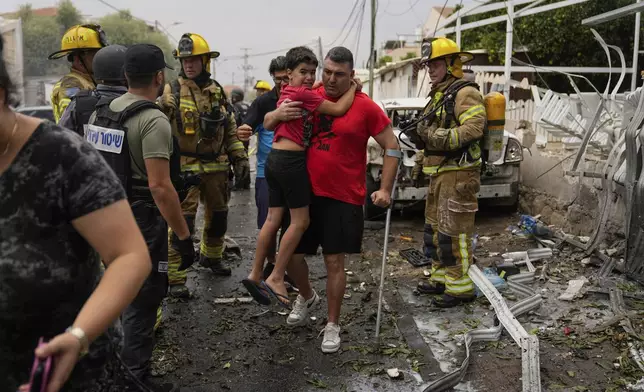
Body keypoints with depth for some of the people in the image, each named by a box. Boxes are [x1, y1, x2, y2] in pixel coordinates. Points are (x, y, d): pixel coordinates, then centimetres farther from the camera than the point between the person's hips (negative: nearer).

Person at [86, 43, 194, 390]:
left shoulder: (99, 111, 7)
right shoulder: (153, 121, -19)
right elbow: (159, 186, -25)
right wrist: (183, 235, -20)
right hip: (140, 222, -8)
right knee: (142, 300, 5)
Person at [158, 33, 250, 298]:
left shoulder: (218, 92, 9)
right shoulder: (171, 93, -7)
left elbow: (230, 130, 15)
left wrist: (240, 158, 10)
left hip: (216, 167, 6)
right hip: (184, 168, -5)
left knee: (218, 217, 18)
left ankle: (211, 256, 42)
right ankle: (175, 278, 0)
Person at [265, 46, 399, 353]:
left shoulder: (365, 107, -7)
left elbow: (391, 147, -1)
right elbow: (267, 122, 10)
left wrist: (385, 189, -7)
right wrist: (277, 115, -14)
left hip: (343, 198, -3)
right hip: (305, 193, 4)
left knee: (334, 261, 2)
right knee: (291, 253, 9)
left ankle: (333, 325, 20)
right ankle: (306, 297, 40)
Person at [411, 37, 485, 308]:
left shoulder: (465, 93, -11)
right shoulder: (438, 95, 20)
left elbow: (473, 128, -24)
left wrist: (434, 137, -28)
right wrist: (421, 136, 7)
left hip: (458, 174, -10)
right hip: (438, 173, 10)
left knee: (454, 231, -8)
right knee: (435, 227, 15)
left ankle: (460, 287, -1)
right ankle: (442, 278, 26)